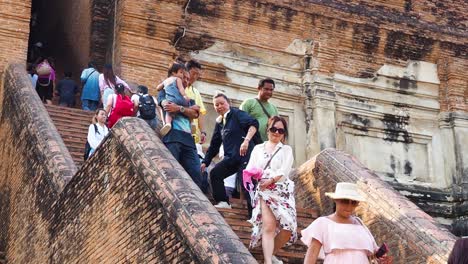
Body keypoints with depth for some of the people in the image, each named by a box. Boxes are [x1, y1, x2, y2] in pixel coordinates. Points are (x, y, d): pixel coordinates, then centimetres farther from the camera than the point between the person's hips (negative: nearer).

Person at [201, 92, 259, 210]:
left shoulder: (236, 113, -2)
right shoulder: (219, 122, 19)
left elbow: (253, 124, -18)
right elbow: (214, 145, 24)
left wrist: (246, 140, -31)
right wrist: (205, 162, 20)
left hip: (244, 155, -8)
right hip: (231, 158, 8)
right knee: (215, 173, -1)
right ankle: (223, 202, 3)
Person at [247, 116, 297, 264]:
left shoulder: (286, 150, 14)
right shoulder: (258, 148, 18)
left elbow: (284, 171, -2)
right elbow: (249, 168, 8)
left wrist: (271, 180, -18)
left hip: (283, 191, 1)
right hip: (264, 192, -1)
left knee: (288, 227, -8)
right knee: (269, 226, -18)